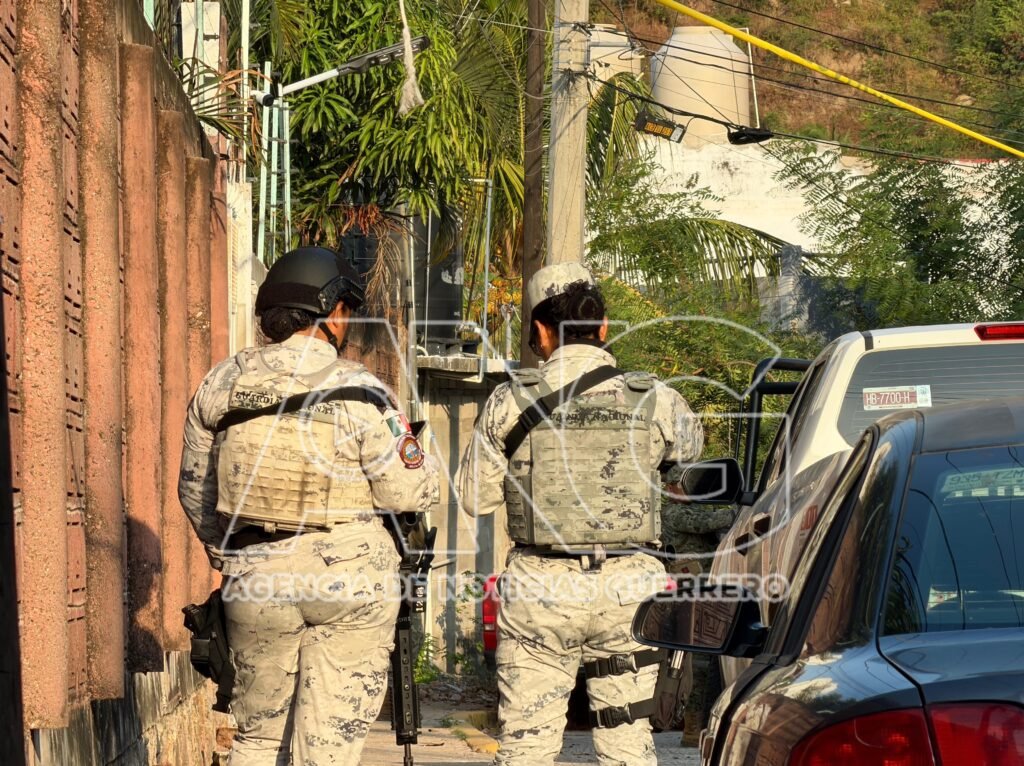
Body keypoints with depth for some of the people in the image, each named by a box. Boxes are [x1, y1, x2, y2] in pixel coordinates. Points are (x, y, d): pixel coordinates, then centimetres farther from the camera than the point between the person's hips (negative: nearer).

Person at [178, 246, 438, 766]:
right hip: (348, 577, -4)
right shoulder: (359, 393, -11)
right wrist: (417, 457, 13)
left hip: (254, 579, 4)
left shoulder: (221, 385, 2)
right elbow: (408, 493, -8)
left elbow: (194, 488, 11)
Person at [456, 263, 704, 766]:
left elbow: (475, 497, 3)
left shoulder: (512, 401, -4)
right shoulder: (653, 400, -1)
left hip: (540, 589, -1)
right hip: (628, 589, 1)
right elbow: (691, 444, 21)